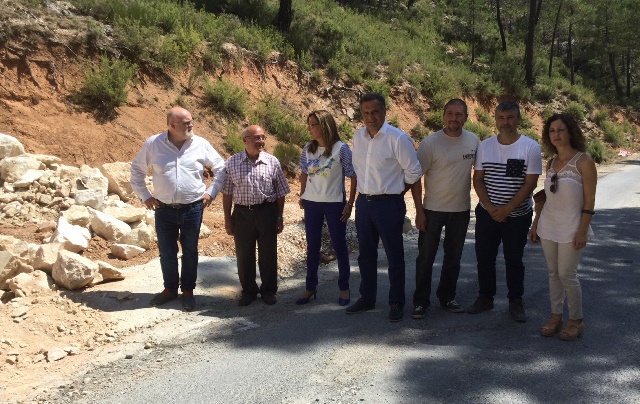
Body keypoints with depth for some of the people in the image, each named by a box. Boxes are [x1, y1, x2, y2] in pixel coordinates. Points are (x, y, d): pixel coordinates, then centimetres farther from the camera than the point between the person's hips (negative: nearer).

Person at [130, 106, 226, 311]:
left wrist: (211, 192, 0)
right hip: (164, 209, 0)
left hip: (192, 209, 0)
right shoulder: (153, 144, -5)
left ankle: (188, 291, 25)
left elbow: (220, 168, 7)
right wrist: (144, 196, 2)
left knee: (190, 252, 11)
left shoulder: (201, 144, -4)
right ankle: (170, 289, 30)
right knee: (167, 252, 12)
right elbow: (137, 170, 8)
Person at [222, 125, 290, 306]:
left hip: (267, 212, 0)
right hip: (242, 213, 0)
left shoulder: (272, 162, -1)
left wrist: (280, 218, 2)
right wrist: (227, 219, 2)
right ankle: (248, 290, 26)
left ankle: (268, 290, 25)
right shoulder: (232, 163, -1)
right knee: (244, 255, 9)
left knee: (268, 254, 9)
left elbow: (280, 193, 4)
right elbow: (227, 193, 3)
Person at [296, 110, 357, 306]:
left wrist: (350, 204, -10)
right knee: (312, 247, 11)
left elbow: (354, 177, -8)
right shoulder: (308, 149, 1)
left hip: (335, 204, -4)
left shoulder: (341, 149, -12)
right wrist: (302, 196, 9)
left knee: (339, 246, 7)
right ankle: (310, 288, 22)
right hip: (312, 203, 4)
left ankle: (344, 287, 21)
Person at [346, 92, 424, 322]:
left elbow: (413, 175, -10)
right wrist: (365, 193, 12)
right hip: (363, 202, 6)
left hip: (389, 204, -6)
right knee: (366, 254, 16)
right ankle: (366, 299, 30)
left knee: (394, 256, 5)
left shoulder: (398, 138, -13)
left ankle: (396, 303, 18)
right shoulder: (358, 137, 4)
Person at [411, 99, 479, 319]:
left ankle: (447, 297, 30)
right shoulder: (430, 142, -13)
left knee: (453, 257, 15)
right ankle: (420, 301, 15)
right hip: (433, 209, -4)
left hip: (461, 209, 4)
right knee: (426, 257, 3)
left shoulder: (473, 141, -1)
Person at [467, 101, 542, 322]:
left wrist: (506, 209, -16)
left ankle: (516, 301, 22)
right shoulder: (485, 146, 1)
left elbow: (530, 183, -11)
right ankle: (485, 297, 25)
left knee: (514, 260, 8)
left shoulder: (530, 147, -8)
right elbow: (477, 179, 2)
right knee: (484, 258, 9)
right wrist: (489, 207, -11)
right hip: (487, 213, 3)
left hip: (517, 215, -2)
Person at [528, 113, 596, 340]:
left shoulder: (583, 162, -10)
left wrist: (582, 231, -16)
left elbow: (589, 200, -11)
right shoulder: (551, 163, 8)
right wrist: (535, 225, 13)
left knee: (567, 275, -2)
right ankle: (555, 317, 21)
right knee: (553, 273, 10)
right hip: (548, 226, 6)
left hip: (571, 228, -6)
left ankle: (576, 321, 14)